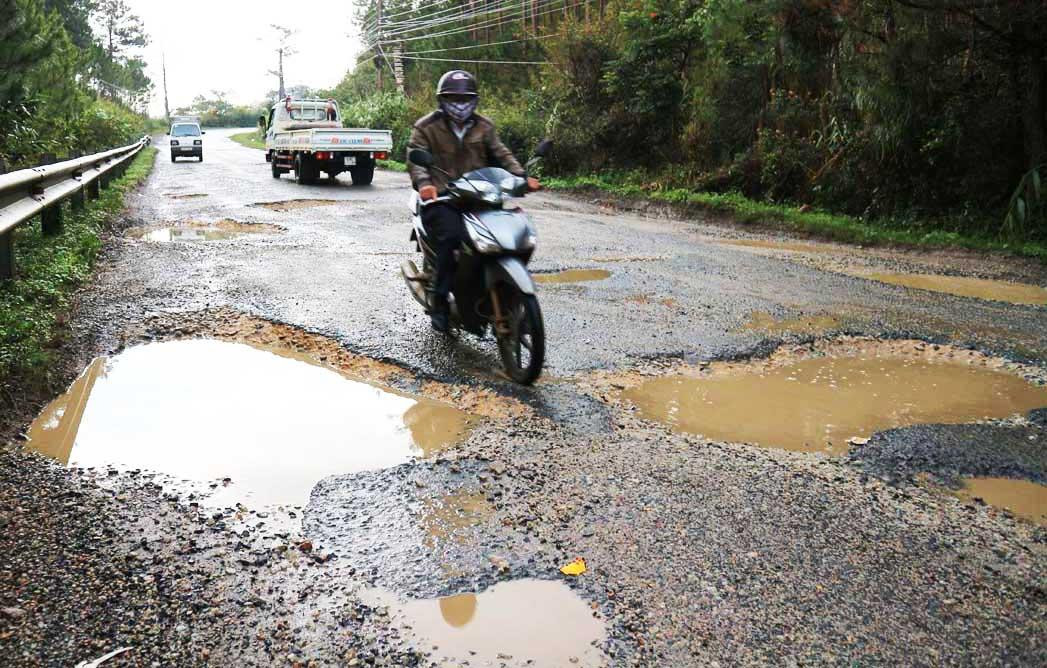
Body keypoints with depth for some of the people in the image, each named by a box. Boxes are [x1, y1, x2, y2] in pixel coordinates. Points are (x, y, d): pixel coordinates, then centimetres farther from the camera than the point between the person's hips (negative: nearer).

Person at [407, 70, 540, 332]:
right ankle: (439, 301, -20)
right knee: (451, 236, -33)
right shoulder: (426, 126, 7)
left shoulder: (484, 126, 19)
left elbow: (501, 153, 12)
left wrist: (521, 177, -8)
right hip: (441, 197, -4)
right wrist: (423, 183, -28)